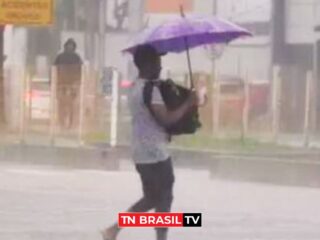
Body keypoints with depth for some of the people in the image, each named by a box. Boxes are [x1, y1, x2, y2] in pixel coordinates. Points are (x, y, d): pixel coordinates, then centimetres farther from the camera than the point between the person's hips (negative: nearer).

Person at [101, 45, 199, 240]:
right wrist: (188, 104, -15)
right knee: (164, 200, 0)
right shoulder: (150, 89, -18)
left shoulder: (136, 88, 14)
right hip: (155, 153, -10)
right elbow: (166, 119, -25)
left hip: (143, 153, 10)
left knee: (151, 198, 18)